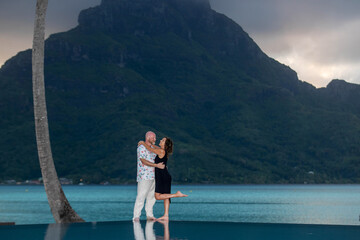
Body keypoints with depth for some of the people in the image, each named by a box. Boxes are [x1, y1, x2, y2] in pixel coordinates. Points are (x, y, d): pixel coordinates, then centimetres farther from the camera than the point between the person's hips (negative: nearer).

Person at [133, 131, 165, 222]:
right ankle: (136, 216, -5)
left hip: (153, 176, 8)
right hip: (144, 177, -8)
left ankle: (149, 215, 16)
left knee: (152, 197, 9)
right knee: (141, 196, -9)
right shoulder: (141, 148, -8)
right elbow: (144, 161, -17)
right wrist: (157, 165, -20)